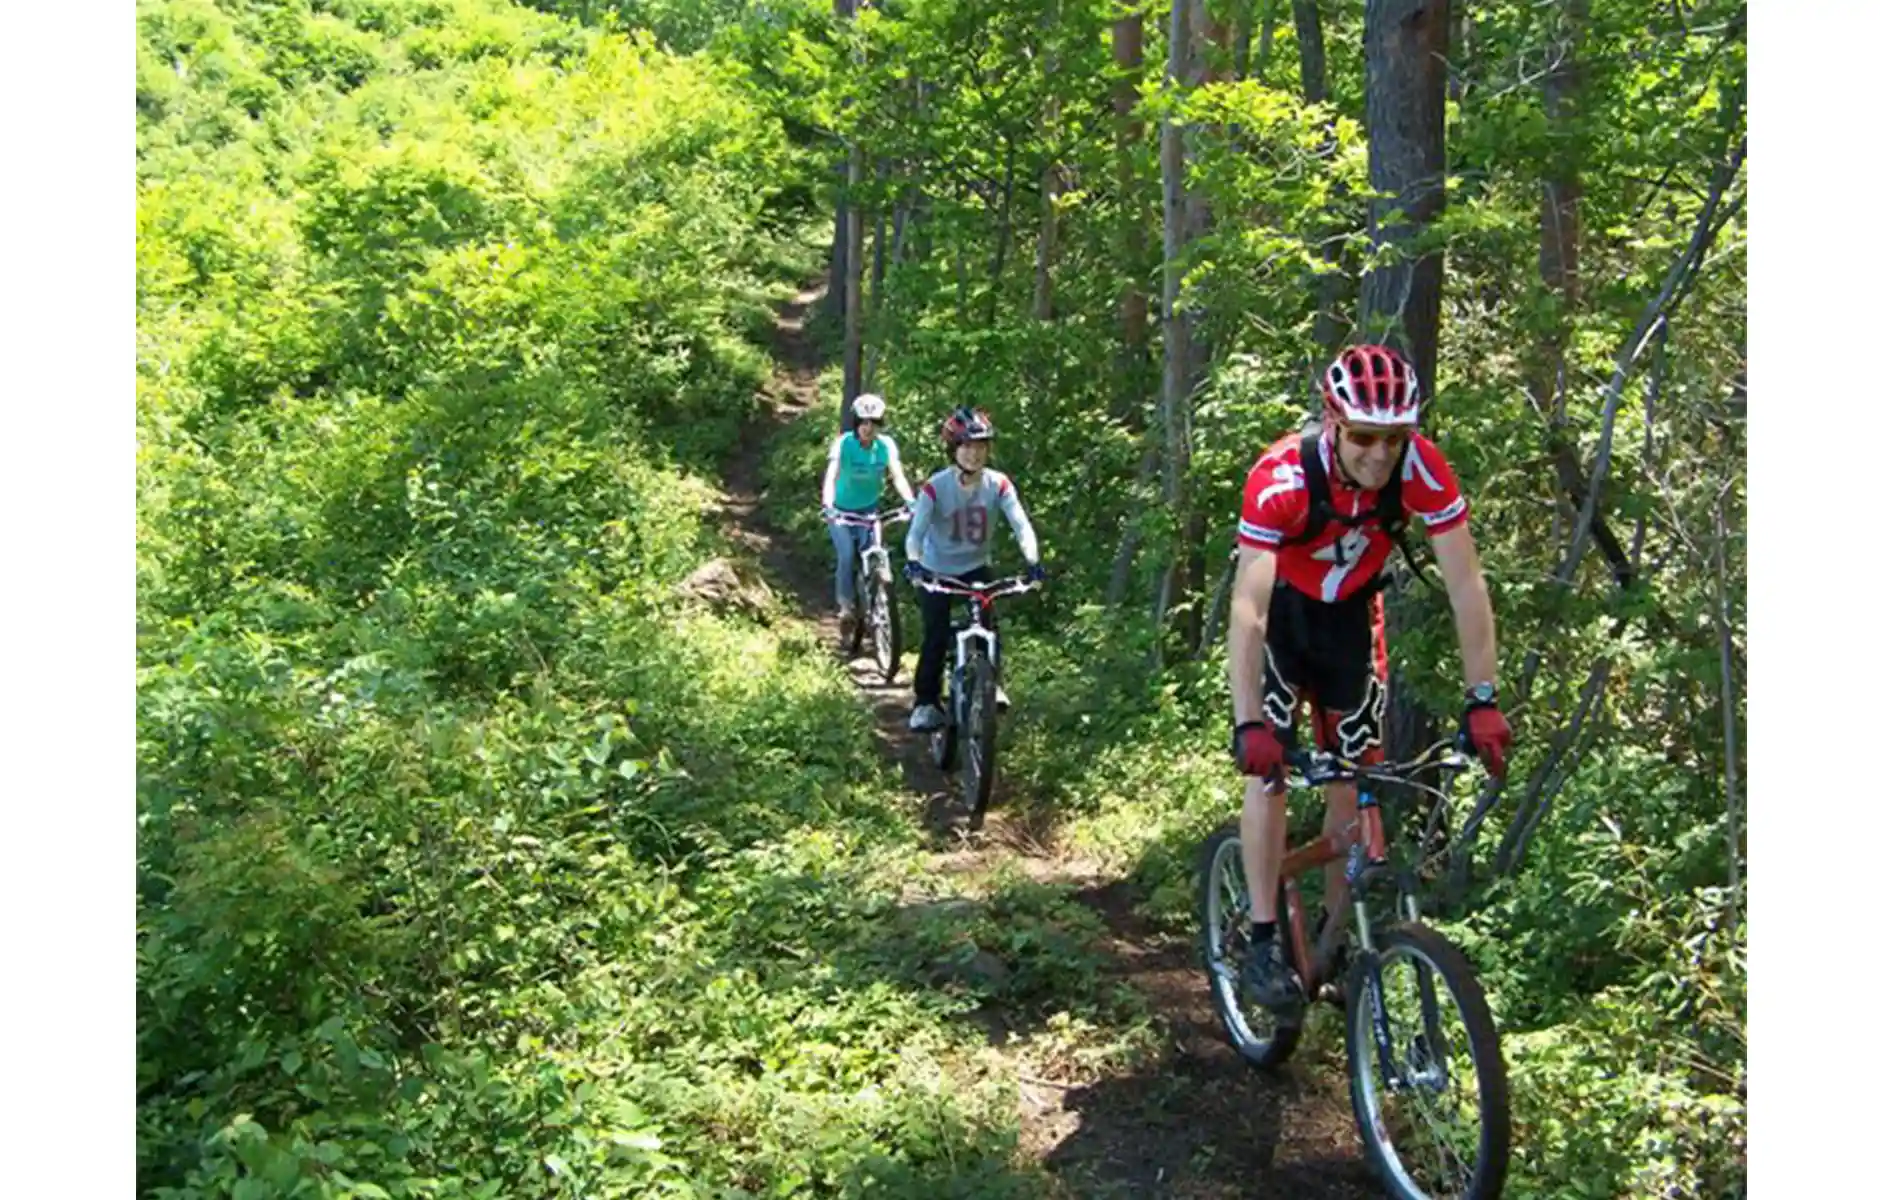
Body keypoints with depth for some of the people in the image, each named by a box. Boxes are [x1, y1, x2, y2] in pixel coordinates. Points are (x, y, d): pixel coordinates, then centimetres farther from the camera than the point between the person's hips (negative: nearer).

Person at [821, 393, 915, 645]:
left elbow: (898, 475, -25)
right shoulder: (843, 443, -22)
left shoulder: (886, 445, -16)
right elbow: (831, 475, -33)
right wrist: (827, 505, -50)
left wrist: (910, 501, -43)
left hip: (869, 509, 2)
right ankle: (845, 606, -2)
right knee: (847, 555, -19)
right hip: (842, 510, -2)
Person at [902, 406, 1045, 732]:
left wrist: (1032, 562, -41)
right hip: (937, 571, -2)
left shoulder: (997, 485, -15)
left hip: (975, 568, 2)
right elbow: (916, 531, -30)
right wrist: (913, 562, -49)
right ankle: (925, 702, 6)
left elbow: (1021, 524, -24)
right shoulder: (935, 488, -22)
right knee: (936, 637, -9)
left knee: (987, 621, -16)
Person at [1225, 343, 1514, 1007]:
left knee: (1356, 776, 2)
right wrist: (1248, 724, -46)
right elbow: (1246, 609, -39)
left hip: (1350, 615, 3)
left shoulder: (1423, 468, -27)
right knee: (1270, 768, -13)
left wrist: (1482, 700, -29)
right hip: (1279, 613, -3)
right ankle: (1263, 943, -4)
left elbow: (1466, 585, -23)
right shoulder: (1281, 478, -35)